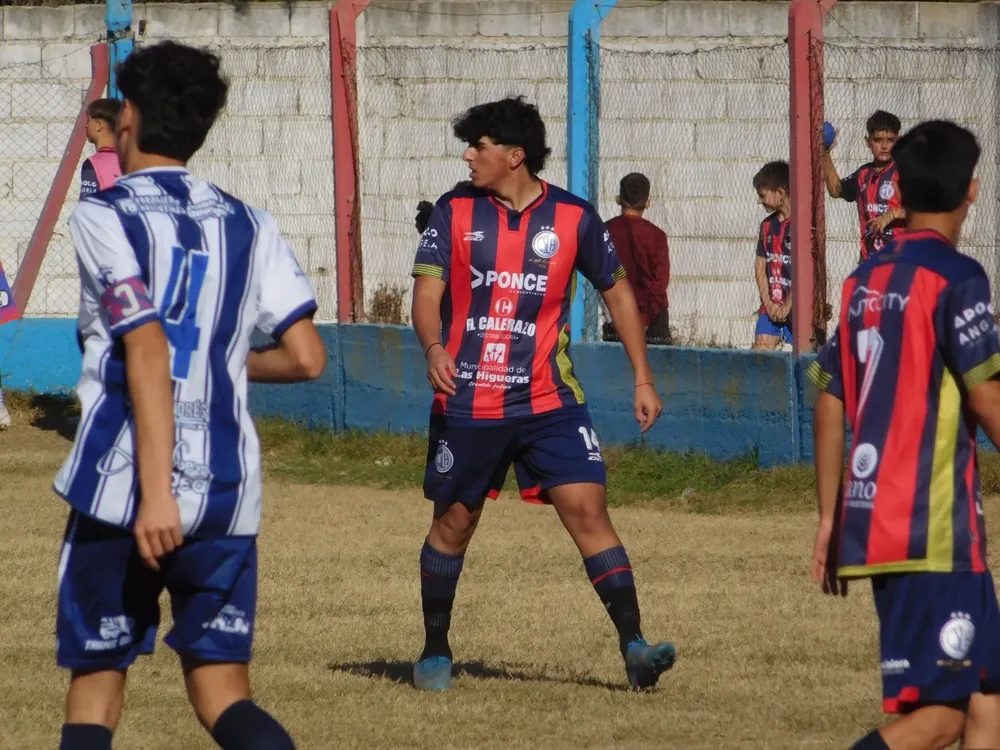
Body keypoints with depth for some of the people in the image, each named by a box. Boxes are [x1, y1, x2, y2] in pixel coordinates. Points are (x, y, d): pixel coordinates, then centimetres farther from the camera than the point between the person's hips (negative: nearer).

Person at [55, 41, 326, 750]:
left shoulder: (105, 216, -3)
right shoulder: (249, 226, 10)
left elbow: (148, 350, -15)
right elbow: (306, 358, 4)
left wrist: (157, 494, -19)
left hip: (120, 486, -3)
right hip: (227, 493, 4)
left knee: (95, 690, 8)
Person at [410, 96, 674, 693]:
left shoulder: (573, 217, -1)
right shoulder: (455, 212, 0)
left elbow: (618, 290, 10)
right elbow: (428, 290, -6)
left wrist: (644, 379, 7)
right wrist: (434, 347, -28)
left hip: (549, 400, -1)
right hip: (467, 403, 1)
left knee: (587, 509, -13)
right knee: (453, 523, 11)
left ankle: (634, 645, -16)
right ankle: (435, 653, 26)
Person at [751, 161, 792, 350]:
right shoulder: (767, 225, 13)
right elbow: (760, 265, 12)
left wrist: (787, 306, -11)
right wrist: (768, 303, 0)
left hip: (795, 306, -7)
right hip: (770, 306, 7)